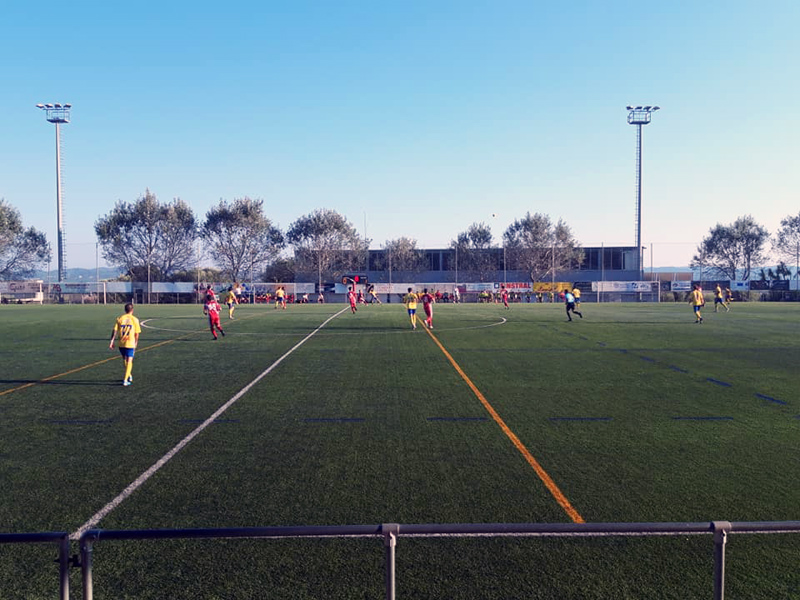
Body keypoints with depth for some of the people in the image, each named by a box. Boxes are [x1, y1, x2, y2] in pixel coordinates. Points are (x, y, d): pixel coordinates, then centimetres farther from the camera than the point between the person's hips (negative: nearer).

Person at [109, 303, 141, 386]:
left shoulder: (119, 319, 3)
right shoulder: (135, 320, -2)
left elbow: (114, 331, -4)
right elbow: (136, 334, 0)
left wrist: (111, 341, -3)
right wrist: (135, 344, 12)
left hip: (121, 343, 3)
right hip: (130, 343, -3)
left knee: (125, 360, 21)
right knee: (129, 361, 0)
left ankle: (129, 376, 36)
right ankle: (125, 380, -10)